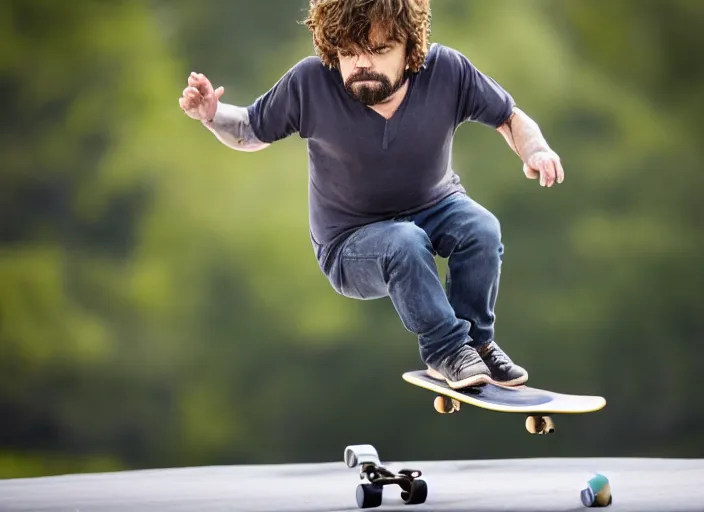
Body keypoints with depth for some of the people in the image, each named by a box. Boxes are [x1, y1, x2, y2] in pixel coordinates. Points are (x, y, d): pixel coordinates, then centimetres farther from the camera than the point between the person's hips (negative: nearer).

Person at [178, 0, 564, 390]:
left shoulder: (446, 70, -20)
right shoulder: (310, 83, -23)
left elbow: (510, 118, -5)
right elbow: (252, 132, -6)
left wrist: (535, 152, -27)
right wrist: (212, 115, -27)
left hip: (436, 207, 2)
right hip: (350, 241, -2)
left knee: (482, 230, -29)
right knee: (405, 243, -35)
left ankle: (476, 341, -6)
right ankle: (447, 351, -16)